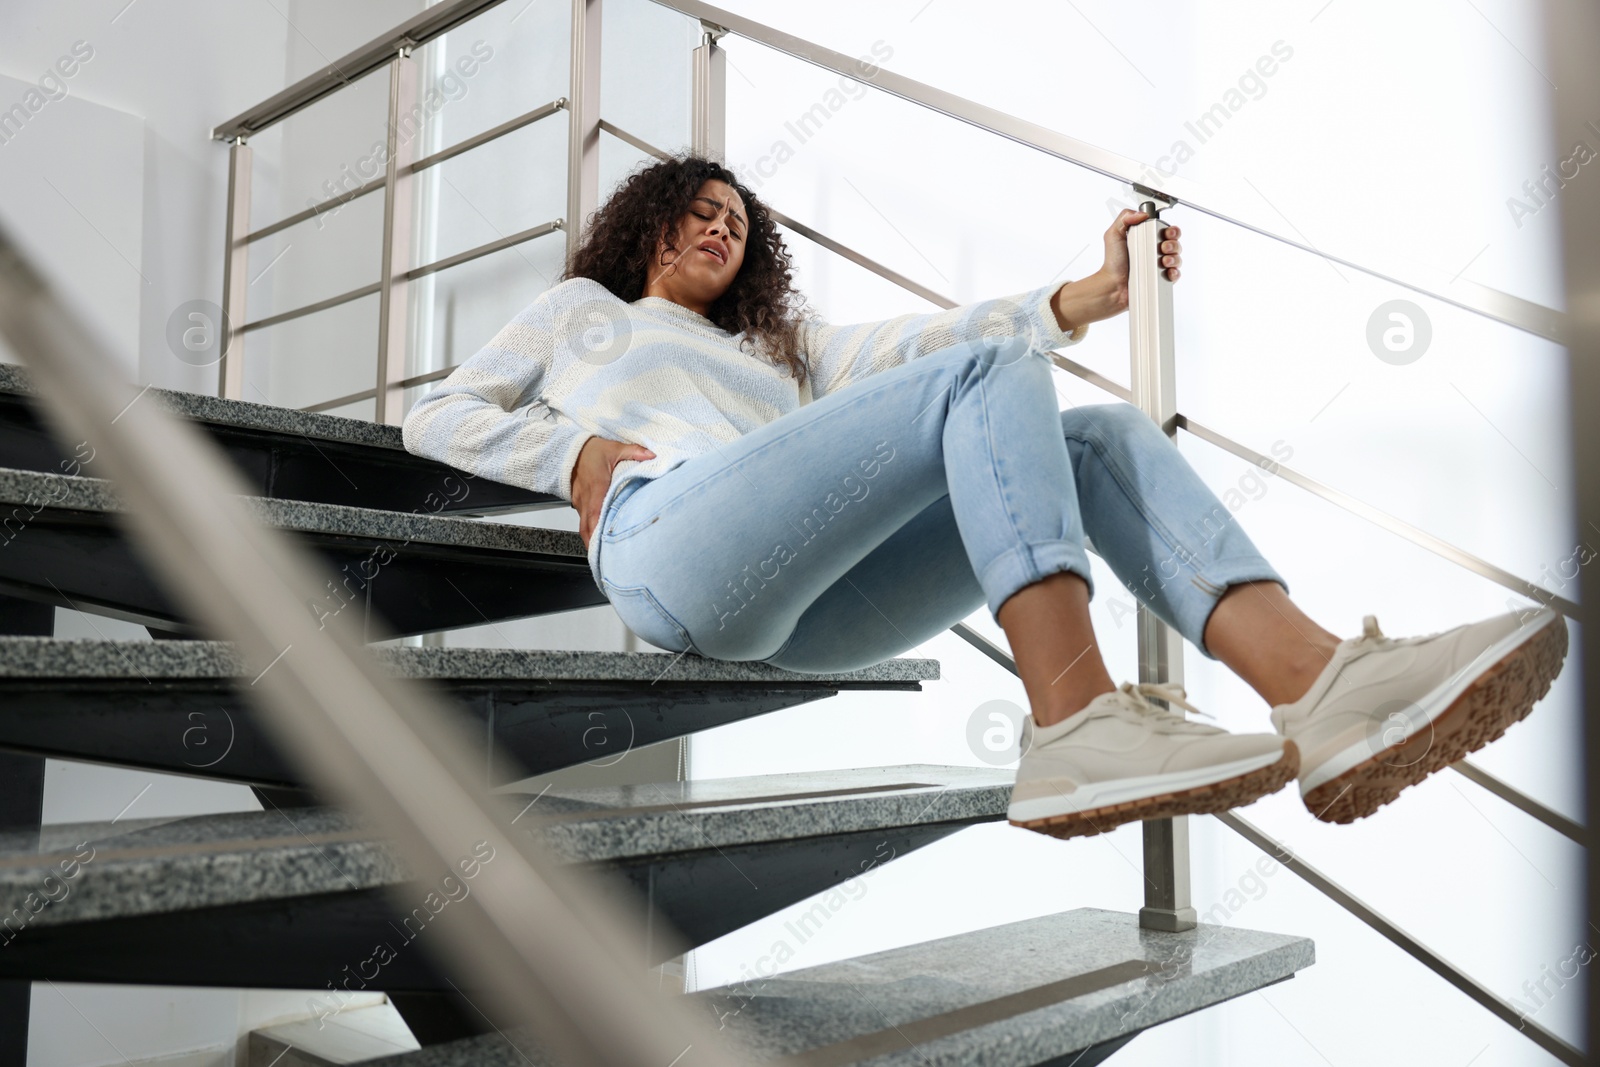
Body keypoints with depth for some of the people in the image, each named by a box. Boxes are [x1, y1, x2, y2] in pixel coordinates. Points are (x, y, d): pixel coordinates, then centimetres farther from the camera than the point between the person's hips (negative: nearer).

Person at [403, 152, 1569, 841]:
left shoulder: (772, 341, 39)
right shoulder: (580, 311, 31)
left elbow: (903, 341, 24)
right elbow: (436, 417, 21)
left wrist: (1081, 299, 11)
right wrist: (577, 454, 3)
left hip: (804, 606, 5)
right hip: (665, 546, -5)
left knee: (1100, 436, -12)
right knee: (990, 376, -21)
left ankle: (1326, 687, -35)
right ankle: (1076, 723, -39)